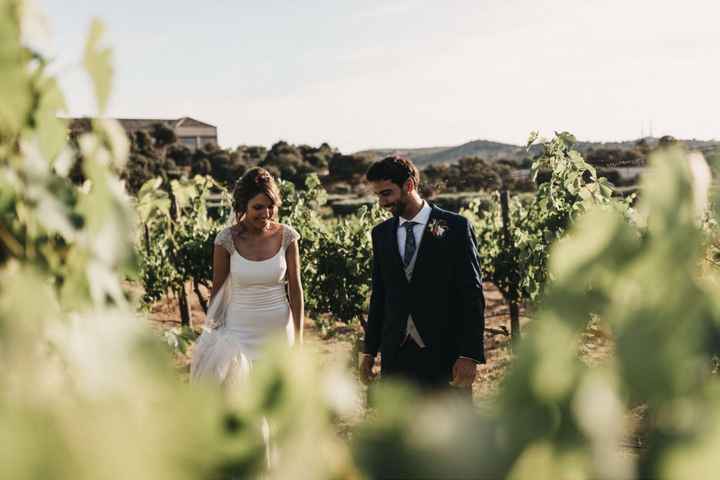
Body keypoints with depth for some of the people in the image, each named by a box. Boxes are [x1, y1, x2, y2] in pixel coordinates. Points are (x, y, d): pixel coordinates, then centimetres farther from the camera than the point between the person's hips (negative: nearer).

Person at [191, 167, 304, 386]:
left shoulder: (286, 236, -6)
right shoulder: (228, 239, -10)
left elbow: (295, 288, -1)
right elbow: (217, 290, 0)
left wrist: (298, 338, -1)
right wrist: (213, 334, 5)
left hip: (279, 329, 2)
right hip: (240, 329, -1)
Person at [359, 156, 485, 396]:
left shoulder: (455, 227, -4)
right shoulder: (381, 233, 10)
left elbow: (472, 295, -6)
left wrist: (470, 355, -12)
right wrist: (369, 351, 11)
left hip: (444, 356, -4)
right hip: (395, 357, 4)